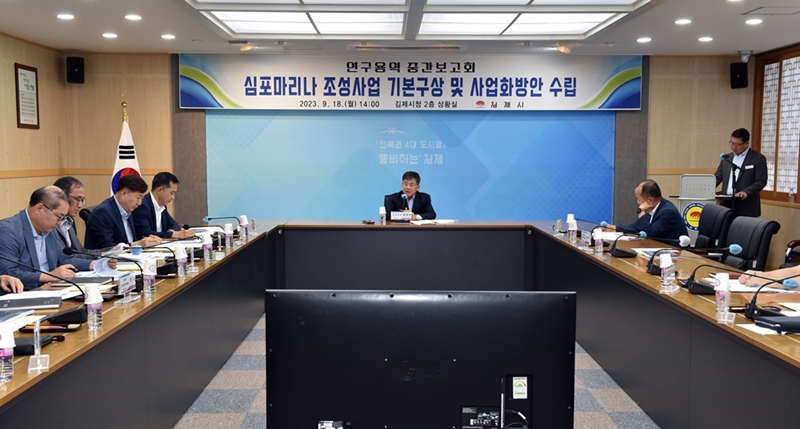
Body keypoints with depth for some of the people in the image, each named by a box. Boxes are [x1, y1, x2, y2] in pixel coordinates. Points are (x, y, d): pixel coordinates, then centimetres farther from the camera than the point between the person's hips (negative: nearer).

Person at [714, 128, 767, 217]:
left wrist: (746, 192, -22)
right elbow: (717, 177, 14)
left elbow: (761, 181, -7)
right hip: (726, 204, 5)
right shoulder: (726, 158, 15)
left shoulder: (758, 158, -1)